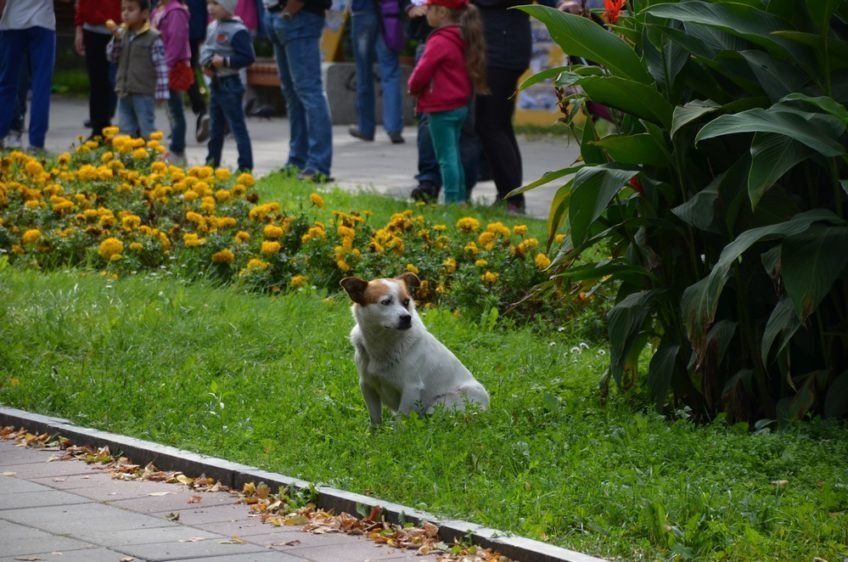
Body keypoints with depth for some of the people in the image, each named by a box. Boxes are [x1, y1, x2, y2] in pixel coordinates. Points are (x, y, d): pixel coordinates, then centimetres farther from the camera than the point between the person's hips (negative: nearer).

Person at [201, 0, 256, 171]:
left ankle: (246, 167, -5)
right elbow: (205, 49, 17)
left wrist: (224, 61, -22)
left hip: (229, 84, -9)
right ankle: (212, 162, 28)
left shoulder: (237, 31, -17)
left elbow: (248, 57, -21)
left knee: (237, 127, -6)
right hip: (215, 82, 9)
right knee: (215, 128, 18)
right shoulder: (212, 27, 9)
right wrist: (206, 63, -3)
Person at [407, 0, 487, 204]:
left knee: (446, 157, -5)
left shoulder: (439, 42, -18)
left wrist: (413, 87, 5)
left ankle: (453, 200, -7)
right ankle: (460, 198, 20)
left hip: (442, 108, -9)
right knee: (453, 155, 17)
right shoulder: (463, 39, 10)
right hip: (460, 105, 9)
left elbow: (422, 72, -18)